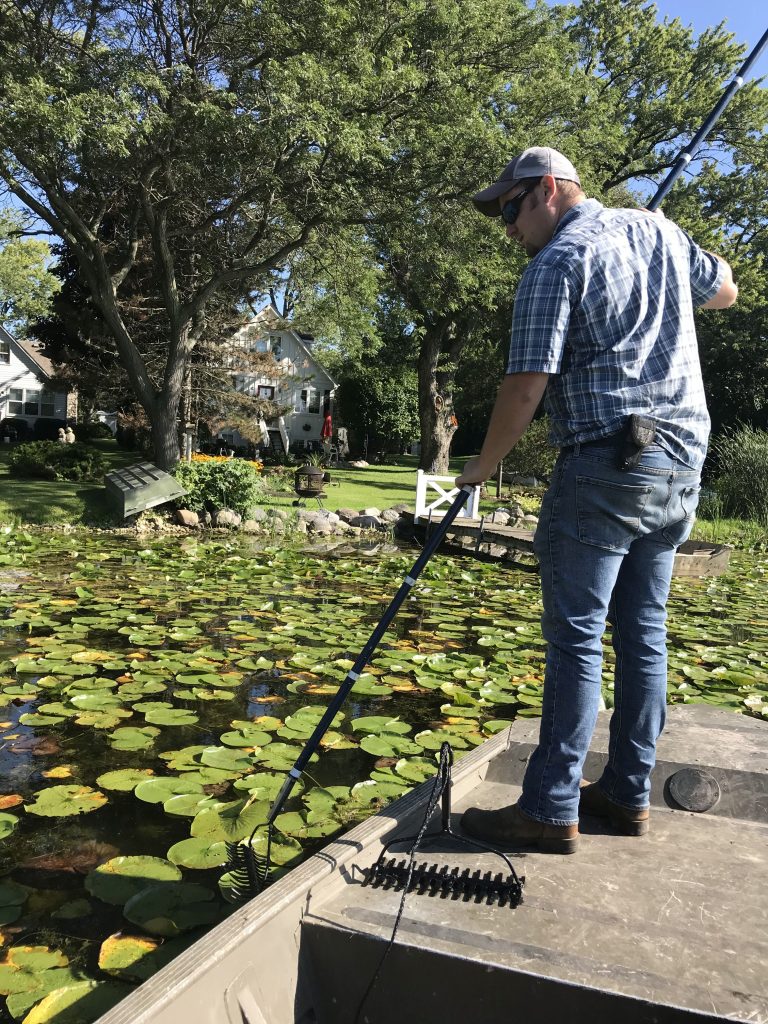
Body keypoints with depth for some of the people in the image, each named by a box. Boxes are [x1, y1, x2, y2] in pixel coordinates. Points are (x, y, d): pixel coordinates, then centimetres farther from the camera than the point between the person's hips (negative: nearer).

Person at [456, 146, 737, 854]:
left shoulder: (557, 262, -7)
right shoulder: (659, 229, 15)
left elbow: (526, 387, -12)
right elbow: (724, 292, 32)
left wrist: (484, 465, 0)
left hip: (607, 464, -8)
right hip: (683, 461, 8)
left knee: (575, 638, -5)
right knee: (643, 630, 11)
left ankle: (551, 811, 1)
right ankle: (629, 794, 21)